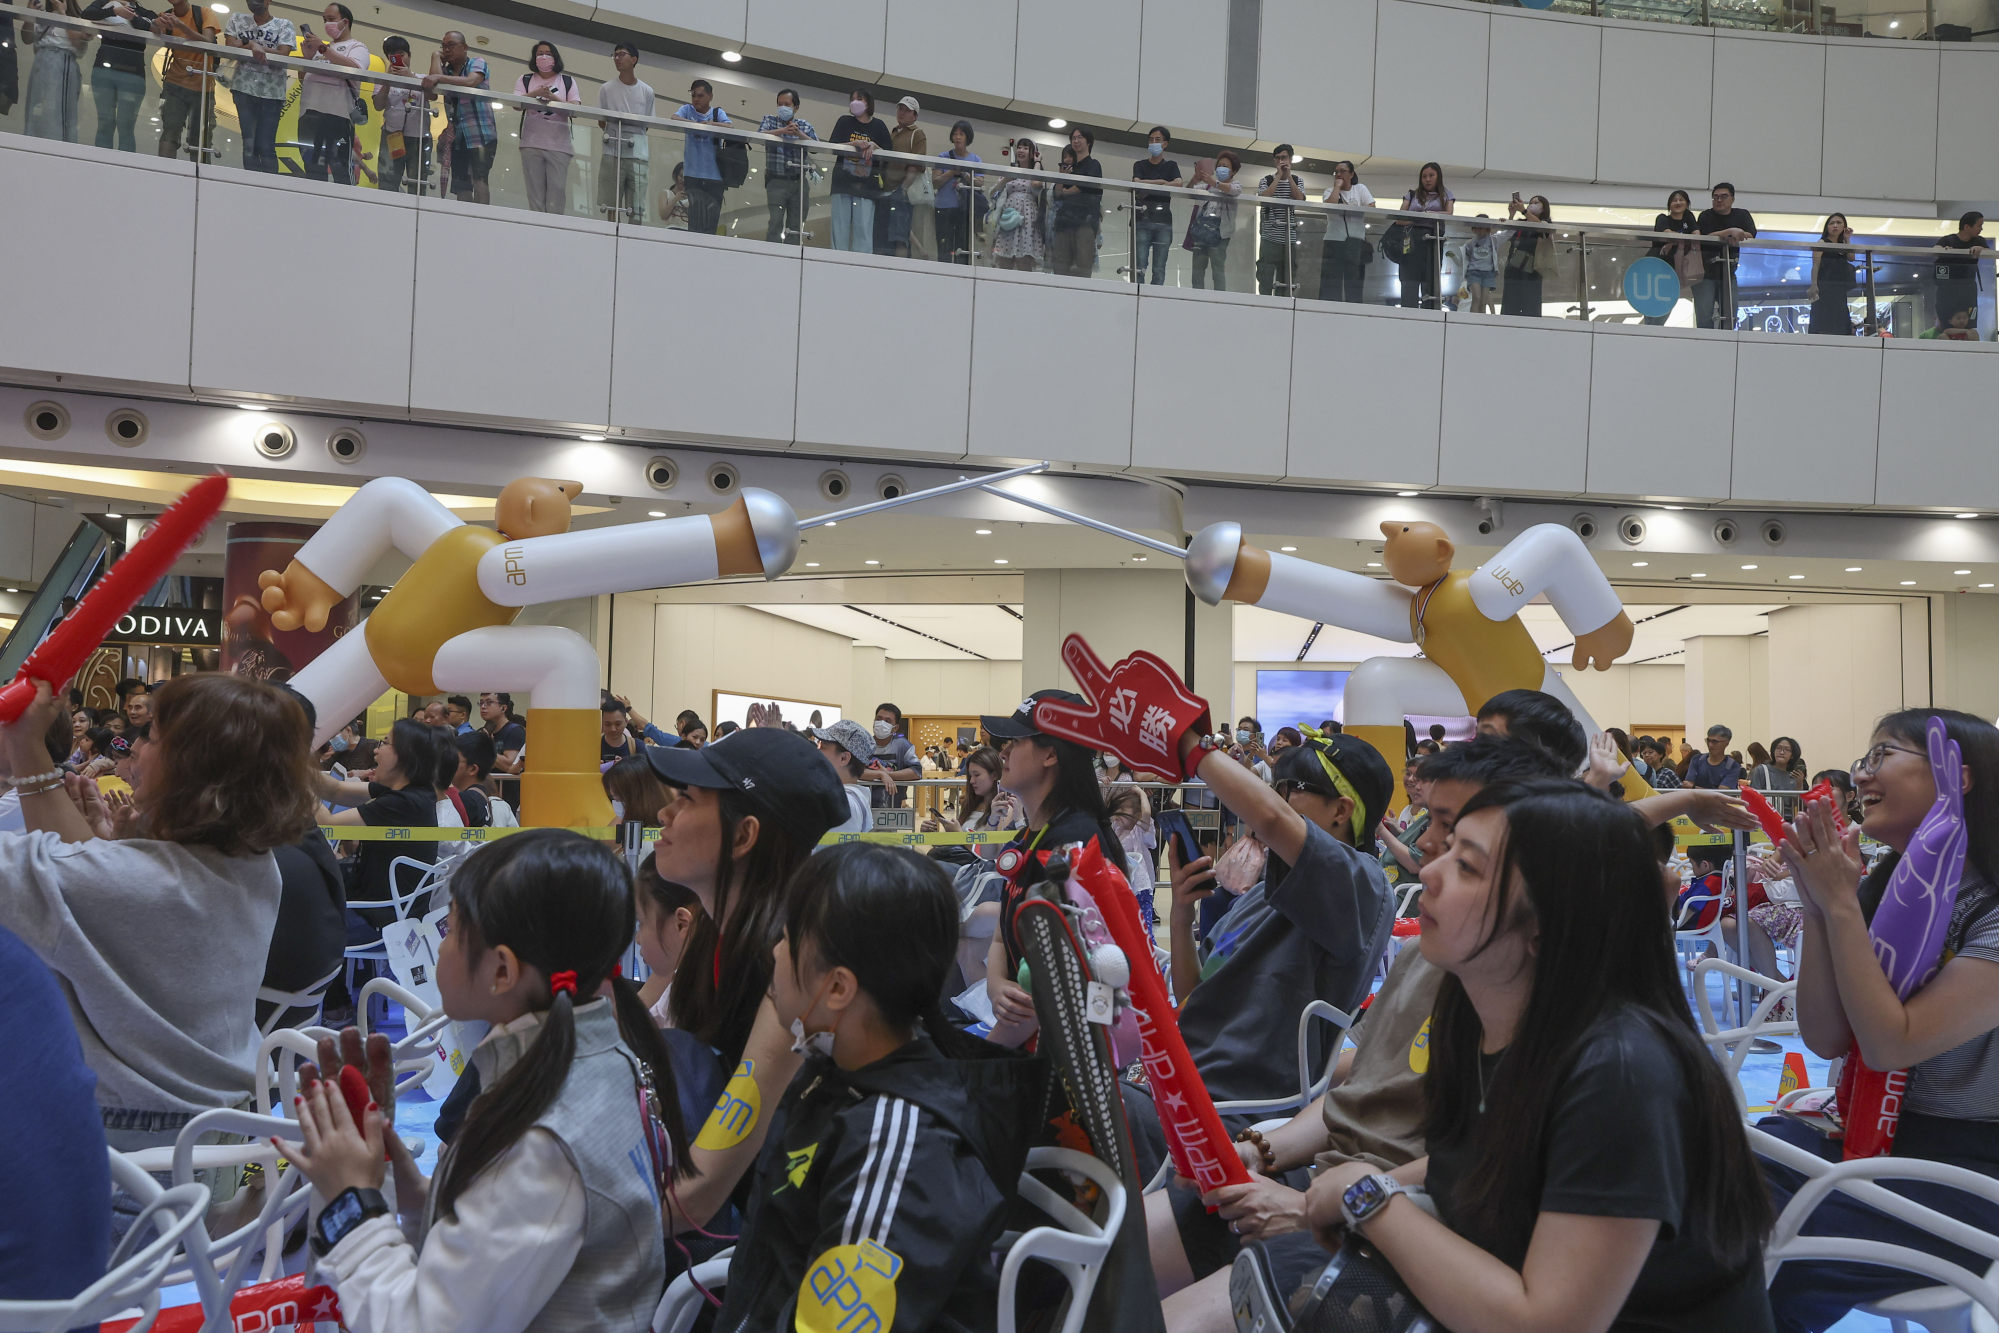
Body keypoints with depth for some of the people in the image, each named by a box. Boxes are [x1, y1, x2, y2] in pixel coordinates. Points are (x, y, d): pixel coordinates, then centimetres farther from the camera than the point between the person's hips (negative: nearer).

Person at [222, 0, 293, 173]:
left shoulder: (284, 25, 11)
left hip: (272, 91, -2)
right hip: (244, 86, 2)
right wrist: (252, 46, -11)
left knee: (266, 146, -8)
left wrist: (249, 46, -8)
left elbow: (283, 54, -5)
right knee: (249, 142, -8)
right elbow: (231, 46, 4)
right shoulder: (238, 20, 18)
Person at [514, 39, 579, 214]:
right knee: (535, 194, -2)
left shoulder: (567, 82, 13)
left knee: (557, 192, -9)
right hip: (531, 144, 1)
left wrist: (553, 98, -15)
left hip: (559, 145, -1)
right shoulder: (525, 80, 15)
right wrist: (535, 93, -17)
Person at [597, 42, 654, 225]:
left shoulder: (646, 91, 11)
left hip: (638, 153, 0)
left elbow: (646, 124, 13)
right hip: (612, 152, 0)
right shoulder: (606, 88, 9)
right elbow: (601, 121, 11)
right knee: (611, 205, -1)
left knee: (636, 209, -5)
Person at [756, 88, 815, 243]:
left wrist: (799, 134, -19)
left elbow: (816, 146, -3)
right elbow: (759, 136, -10)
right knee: (776, 222, -14)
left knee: (796, 224, 2)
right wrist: (782, 131, -21)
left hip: (799, 182, 3)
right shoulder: (770, 120, 11)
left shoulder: (804, 125, 14)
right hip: (776, 179, -3)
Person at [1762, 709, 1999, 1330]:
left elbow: (1891, 1044, -24)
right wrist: (1816, 906, -13)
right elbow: (1826, 1039, -3)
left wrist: (1840, 904, -23)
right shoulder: (1883, 885, 4)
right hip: (1870, 1130, 6)